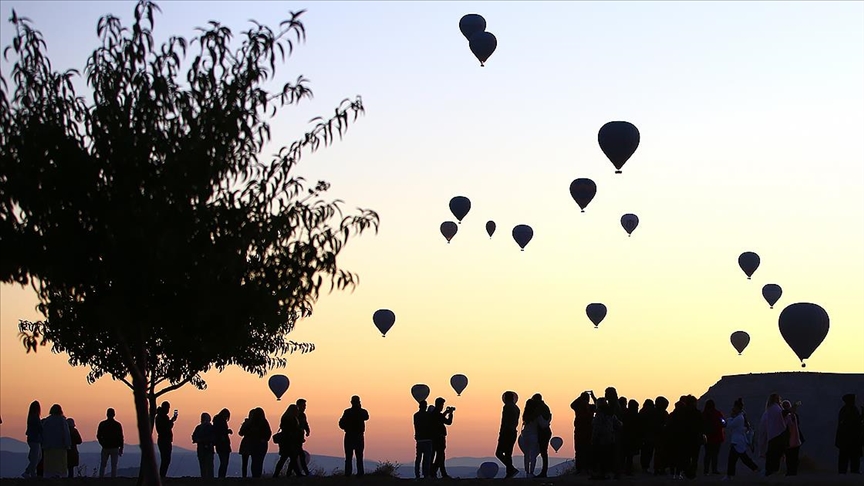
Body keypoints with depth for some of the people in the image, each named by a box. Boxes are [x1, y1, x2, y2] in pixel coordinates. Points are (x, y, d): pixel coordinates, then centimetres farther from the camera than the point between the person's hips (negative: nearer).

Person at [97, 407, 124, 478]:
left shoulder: (102, 424, -1)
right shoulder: (117, 425, -4)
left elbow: (98, 436, 4)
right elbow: (121, 437, -4)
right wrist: (121, 448, 4)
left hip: (105, 448, 1)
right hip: (115, 448, -1)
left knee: (102, 465, 11)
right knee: (114, 466, 2)